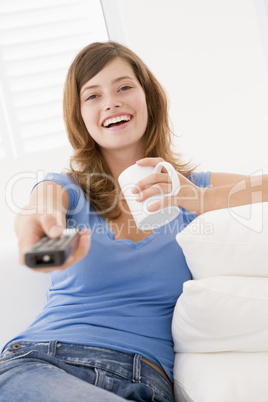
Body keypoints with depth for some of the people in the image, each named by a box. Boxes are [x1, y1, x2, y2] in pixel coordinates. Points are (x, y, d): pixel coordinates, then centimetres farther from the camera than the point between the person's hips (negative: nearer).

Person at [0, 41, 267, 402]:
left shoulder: (192, 186, 13)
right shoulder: (67, 187, 13)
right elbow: (38, 208, -12)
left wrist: (201, 200, -18)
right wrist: (37, 226, -37)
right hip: (39, 363, 0)